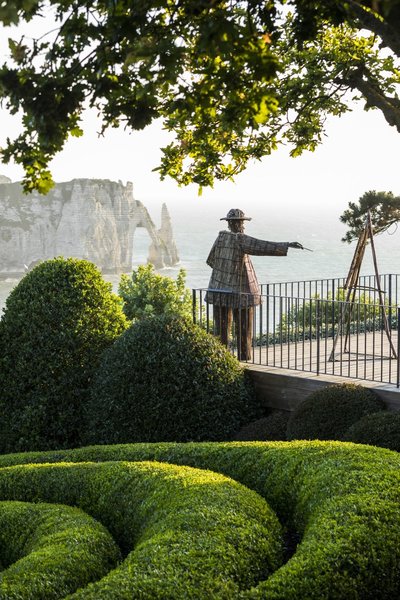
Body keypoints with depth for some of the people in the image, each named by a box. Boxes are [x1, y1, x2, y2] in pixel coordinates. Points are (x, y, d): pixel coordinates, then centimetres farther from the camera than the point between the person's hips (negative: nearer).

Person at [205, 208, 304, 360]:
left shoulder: (221, 237, 6)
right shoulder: (241, 239, -12)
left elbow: (211, 260, 19)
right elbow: (263, 247, -23)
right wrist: (287, 245, -26)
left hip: (219, 291, 6)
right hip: (239, 293, -6)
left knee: (221, 330, 9)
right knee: (243, 330, 3)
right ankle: (243, 359, 5)